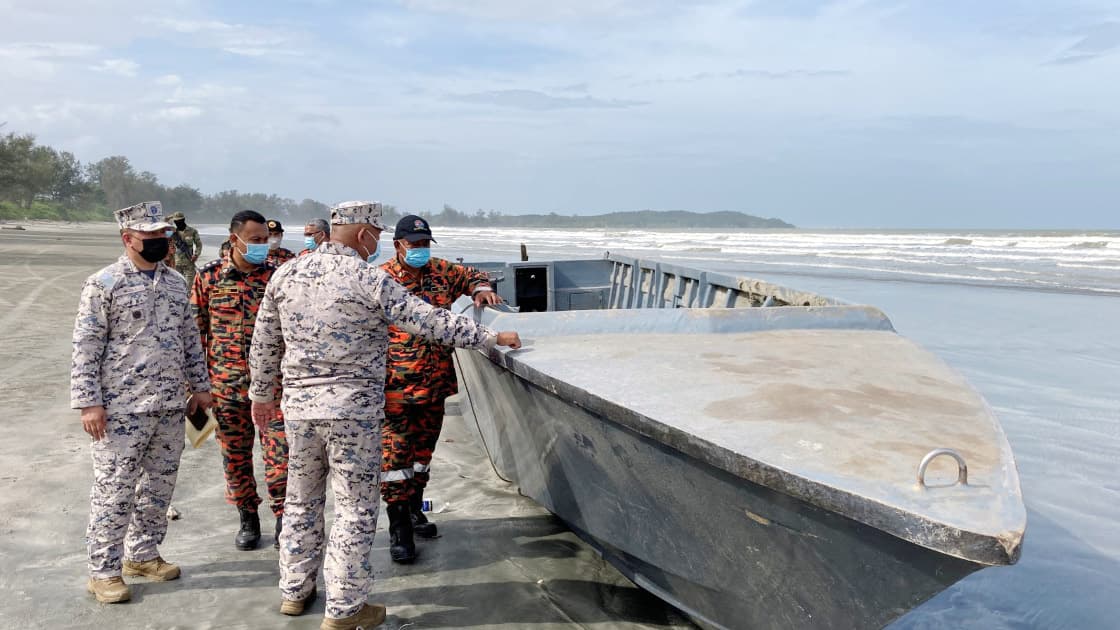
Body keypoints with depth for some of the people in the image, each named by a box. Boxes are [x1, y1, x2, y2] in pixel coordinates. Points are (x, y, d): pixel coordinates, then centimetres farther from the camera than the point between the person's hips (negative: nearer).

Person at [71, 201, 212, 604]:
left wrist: (199, 385, 15)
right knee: (114, 490, 1)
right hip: (122, 408, -6)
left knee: (159, 486, 14)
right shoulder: (104, 283, -8)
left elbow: (190, 338, 17)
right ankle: (104, 571, 14)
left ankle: (143, 554, 30)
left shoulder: (176, 282, 11)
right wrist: (88, 402, -14)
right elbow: (86, 348, -10)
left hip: (171, 406, 6)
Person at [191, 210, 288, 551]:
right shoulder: (209, 276, -1)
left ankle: (283, 517, 12)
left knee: (279, 452, -5)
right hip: (226, 382, 1)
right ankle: (248, 519, 29)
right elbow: (196, 330, 5)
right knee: (234, 455, 11)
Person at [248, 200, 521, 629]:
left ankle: (295, 591, 32)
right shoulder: (368, 280, -12)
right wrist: (492, 337, -3)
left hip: (298, 405, 6)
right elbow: (431, 322, -12)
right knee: (355, 508, 5)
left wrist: (262, 394, 24)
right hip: (352, 408, -6)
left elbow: (264, 345, 12)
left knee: (301, 500, 20)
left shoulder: (285, 274, 5)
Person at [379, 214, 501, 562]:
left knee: (423, 450, 18)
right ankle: (399, 528, 5)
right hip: (395, 389, -6)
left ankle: (414, 509, 35)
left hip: (435, 385, 6)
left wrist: (481, 289, 2)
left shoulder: (441, 272, 7)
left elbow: (469, 275, 27)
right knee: (395, 455, -4)